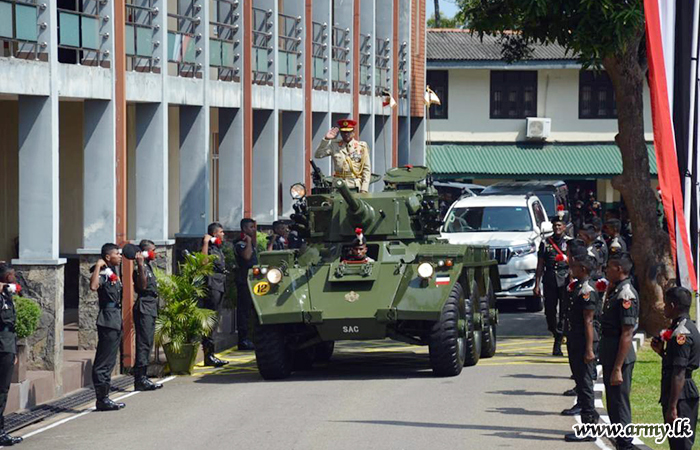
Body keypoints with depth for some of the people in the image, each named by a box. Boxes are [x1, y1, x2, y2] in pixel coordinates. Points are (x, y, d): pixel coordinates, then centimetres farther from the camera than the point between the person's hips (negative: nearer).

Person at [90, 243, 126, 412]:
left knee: (109, 362, 13)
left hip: (116, 320, 10)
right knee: (103, 363, -7)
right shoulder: (103, 273, -13)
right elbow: (93, 286, -36)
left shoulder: (114, 272, 16)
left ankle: (104, 398, 19)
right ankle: (101, 399, -6)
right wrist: (98, 266, -30)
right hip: (107, 320, -10)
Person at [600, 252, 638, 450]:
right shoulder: (614, 291, 11)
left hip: (620, 355, -10)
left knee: (620, 402, -5)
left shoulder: (626, 295, -19)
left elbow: (627, 334, -22)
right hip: (609, 352, 10)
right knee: (612, 402, 17)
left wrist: (617, 368, -24)